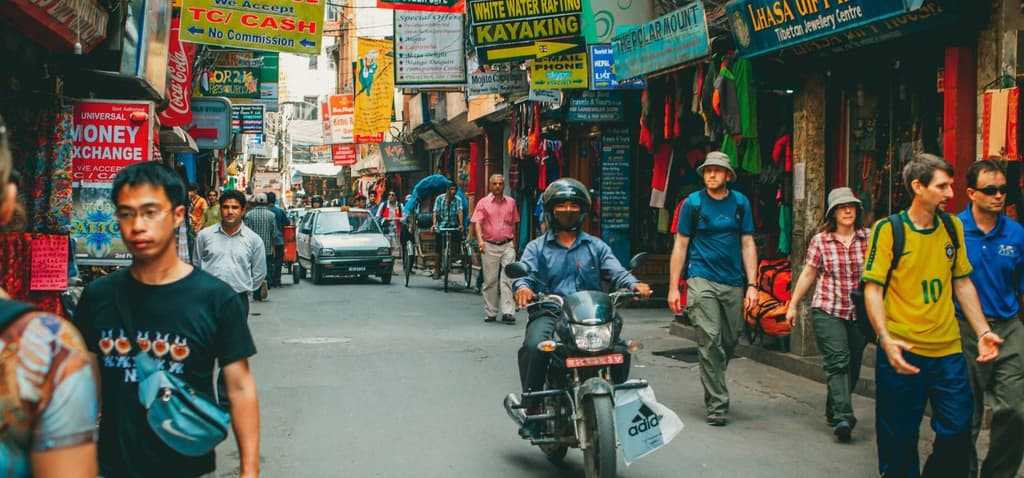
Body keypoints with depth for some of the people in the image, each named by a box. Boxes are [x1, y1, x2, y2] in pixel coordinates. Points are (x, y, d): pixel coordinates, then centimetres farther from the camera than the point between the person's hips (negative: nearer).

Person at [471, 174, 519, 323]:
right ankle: (490, 313, 14)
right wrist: (480, 240, -24)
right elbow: (477, 223, -7)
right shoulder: (483, 203, 3)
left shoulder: (511, 202, 10)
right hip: (489, 246, -1)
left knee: (508, 279, -7)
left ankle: (508, 312, -10)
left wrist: (514, 244, 16)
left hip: (507, 245, 1)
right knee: (490, 280, 5)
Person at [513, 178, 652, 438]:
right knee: (534, 346, -33)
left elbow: (616, 272, 6)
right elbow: (524, 272, -1)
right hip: (548, 313, -1)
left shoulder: (596, 246, 20)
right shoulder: (537, 247, 16)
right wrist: (523, 287, -27)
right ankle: (532, 409, -20)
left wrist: (634, 285, -17)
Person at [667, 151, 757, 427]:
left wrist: (752, 285, 1)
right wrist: (673, 287, 0)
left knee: (730, 341, 9)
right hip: (702, 279, -3)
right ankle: (717, 405, -7)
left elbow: (747, 244, 9)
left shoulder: (740, 203, 8)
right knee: (710, 342, -11)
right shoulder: (693, 203, 1)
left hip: (733, 282, 3)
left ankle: (712, 385, 34)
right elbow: (681, 244, 4)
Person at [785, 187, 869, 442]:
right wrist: (793, 305, 11)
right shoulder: (820, 241, 0)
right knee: (838, 361, -13)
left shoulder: (869, 238, 2)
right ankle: (843, 417, -18)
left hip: (859, 313, 2)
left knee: (852, 366, 9)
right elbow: (808, 275, 8)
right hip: (828, 310, -2)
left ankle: (834, 411, 27)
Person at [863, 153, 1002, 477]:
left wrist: (983, 331, 5)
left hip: (948, 351, 4)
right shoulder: (888, 229, -7)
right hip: (902, 352, -4)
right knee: (899, 439, 4)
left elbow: (962, 283, 14)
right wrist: (886, 339, -23)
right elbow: (873, 289, -10)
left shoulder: (953, 226, 8)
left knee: (958, 432, 4)